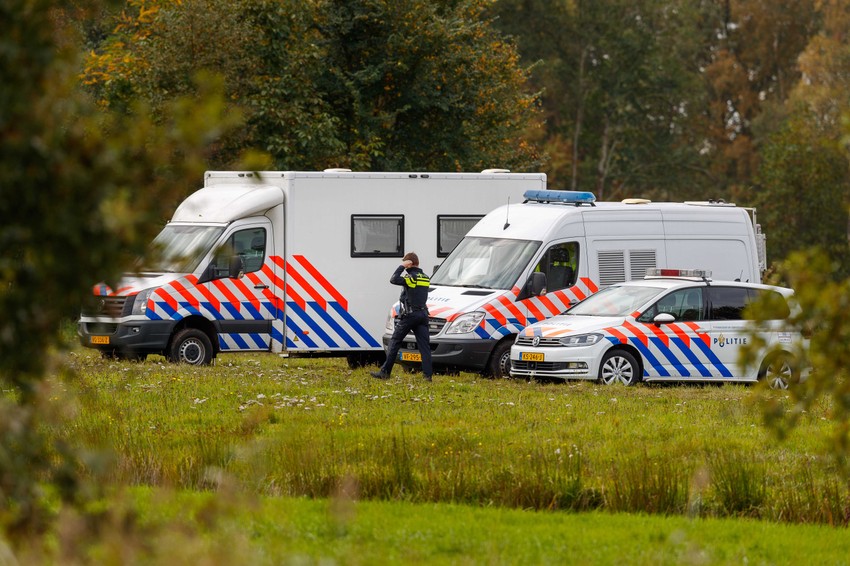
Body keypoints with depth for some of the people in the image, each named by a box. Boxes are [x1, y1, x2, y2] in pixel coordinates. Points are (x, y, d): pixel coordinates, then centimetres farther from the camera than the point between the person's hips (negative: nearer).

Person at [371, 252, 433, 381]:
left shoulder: (410, 277, -13)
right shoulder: (425, 278, 11)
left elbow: (393, 280, -24)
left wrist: (402, 267, -12)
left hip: (409, 315, -6)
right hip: (422, 314, 6)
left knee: (395, 342, 2)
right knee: (424, 345, 1)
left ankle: (385, 372, 4)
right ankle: (428, 374, -7)